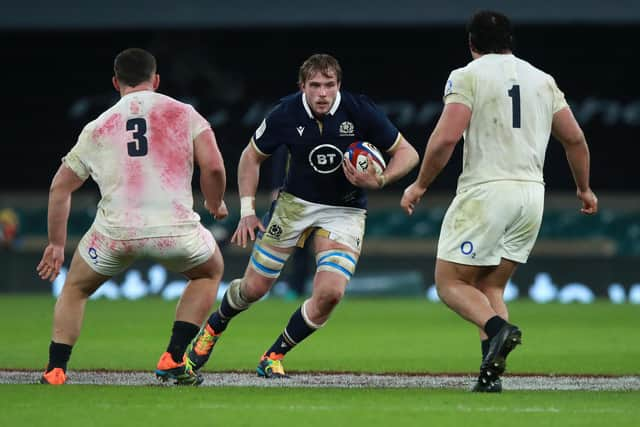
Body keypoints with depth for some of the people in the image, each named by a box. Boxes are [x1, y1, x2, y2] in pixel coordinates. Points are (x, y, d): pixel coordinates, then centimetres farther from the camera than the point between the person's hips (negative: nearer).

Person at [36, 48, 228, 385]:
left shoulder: (98, 127, 17)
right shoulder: (184, 113, 11)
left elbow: (60, 187, 20)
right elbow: (213, 167, 0)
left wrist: (56, 244, 30)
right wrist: (215, 204, 21)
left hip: (115, 229, 1)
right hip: (175, 228, -1)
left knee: (76, 288, 28)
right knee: (210, 271, 30)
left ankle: (55, 371, 16)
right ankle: (173, 360, 19)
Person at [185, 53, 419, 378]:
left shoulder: (360, 111, -19)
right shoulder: (286, 114, -15)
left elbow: (407, 153, -9)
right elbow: (252, 156, 3)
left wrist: (379, 181, -27)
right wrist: (247, 210, -4)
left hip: (345, 210, -1)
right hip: (296, 202, 1)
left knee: (330, 292, -19)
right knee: (254, 287, 5)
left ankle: (274, 356, 2)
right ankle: (212, 329, 38)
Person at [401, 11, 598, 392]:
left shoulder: (467, 77, -2)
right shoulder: (543, 80, 14)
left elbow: (446, 138, -13)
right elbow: (575, 139, 15)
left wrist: (420, 185, -1)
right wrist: (584, 189, 30)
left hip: (485, 191, -5)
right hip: (532, 193, 5)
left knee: (451, 281, 3)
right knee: (490, 288, 13)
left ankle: (498, 328, -25)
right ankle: (491, 376, -4)